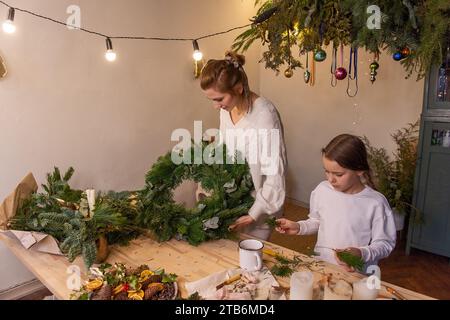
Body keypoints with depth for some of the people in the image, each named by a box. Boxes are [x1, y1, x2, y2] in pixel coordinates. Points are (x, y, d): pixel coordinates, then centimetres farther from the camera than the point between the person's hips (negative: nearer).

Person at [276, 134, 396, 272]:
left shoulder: (375, 203, -10)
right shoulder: (322, 190, 2)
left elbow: (385, 243, -2)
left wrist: (362, 254, -17)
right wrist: (298, 227, 3)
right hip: (321, 266, 3)